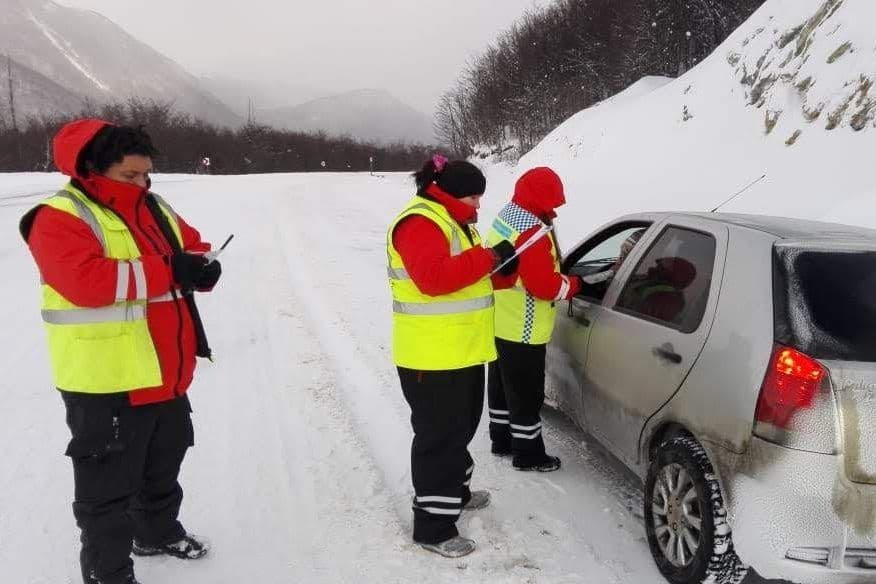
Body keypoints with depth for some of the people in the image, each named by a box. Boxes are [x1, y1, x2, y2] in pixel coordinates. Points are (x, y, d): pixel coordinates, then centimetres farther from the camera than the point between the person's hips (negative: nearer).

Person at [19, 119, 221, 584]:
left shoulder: (154, 208, 10)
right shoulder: (61, 219, -15)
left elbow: (193, 248, 15)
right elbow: (87, 281, -29)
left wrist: (200, 268, -10)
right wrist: (166, 271, -28)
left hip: (166, 377, 8)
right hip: (107, 385, -8)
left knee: (163, 467, 25)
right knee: (108, 486, 4)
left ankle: (158, 532, 47)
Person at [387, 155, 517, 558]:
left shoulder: (453, 222, 16)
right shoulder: (420, 223, -18)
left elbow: (468, 276, 22)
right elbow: (434, 278, -33)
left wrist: (503, 272, 4)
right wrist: (489, 258, -26)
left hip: (463, 351, 10)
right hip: (431, 357, -10)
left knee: (460, 428, 23)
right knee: (439, 437, -4)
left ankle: (455, 492, 42)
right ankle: (434, 527, 6)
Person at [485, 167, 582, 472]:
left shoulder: (505, 216, 7)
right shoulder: (531, 231, -25)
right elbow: (543, 285, -27)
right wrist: (574, 284, -9)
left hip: (499, 323, 10)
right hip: (522, 331, -10)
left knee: (502, 386, 21)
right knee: (527, 395, 4)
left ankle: (501, 439, 36)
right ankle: (528, 454, 16)